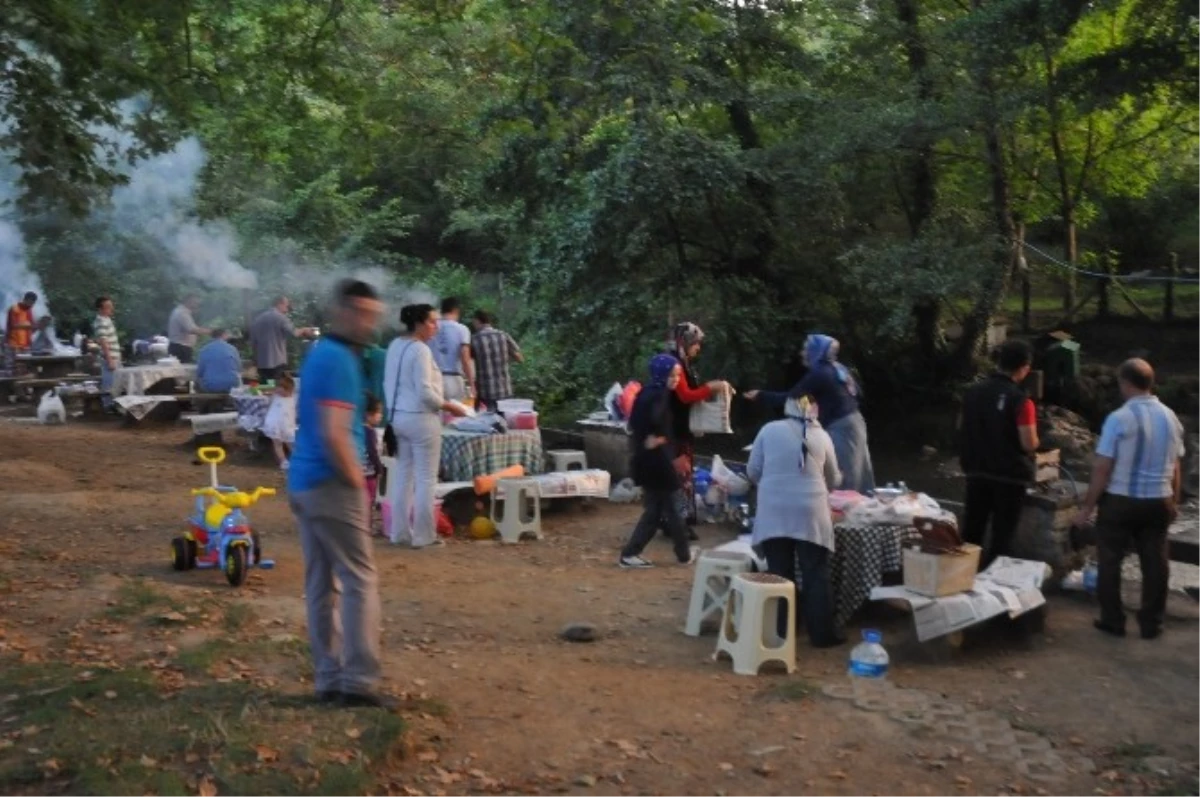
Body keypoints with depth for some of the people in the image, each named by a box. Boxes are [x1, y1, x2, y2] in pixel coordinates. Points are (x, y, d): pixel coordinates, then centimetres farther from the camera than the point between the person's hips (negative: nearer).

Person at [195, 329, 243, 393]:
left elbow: (199, 373, 0)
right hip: (230, 386, 0)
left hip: (210, 387, 0)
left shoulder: (204, 350, 0)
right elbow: (239, 369, 12)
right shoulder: (232, 348, 3)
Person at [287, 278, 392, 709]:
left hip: (303, 481, 10)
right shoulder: (340, 360, -16)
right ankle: (359, 680, -2)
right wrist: (357, 481, -13)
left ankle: (329, 678, 16)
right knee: (360, 580, -4)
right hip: (331, 485, -10)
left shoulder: (319, 353, 15)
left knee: (320, 584, 10)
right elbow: (334, 436, -24)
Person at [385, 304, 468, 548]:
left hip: (398, 416, 9)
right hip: (420, 418, -9)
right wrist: (450, 407, -10)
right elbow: (424, 391, -21)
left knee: (403, 475, 14)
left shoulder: (395, 345, 9)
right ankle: (423, 536, 4)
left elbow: (388, 382, 16)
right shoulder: (420, 349, -17)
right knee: (426, 478, 0)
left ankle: (400, 532, 19)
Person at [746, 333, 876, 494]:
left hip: (840, 429, -9)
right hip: (854, 423, 9)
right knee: (857, 478, 15)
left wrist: (760, 395, -9)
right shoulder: (840, 369, 11)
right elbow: (859, 394, 18)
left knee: (841, 481, -4)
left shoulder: (818, 375, -15)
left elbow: (790, 398, -16)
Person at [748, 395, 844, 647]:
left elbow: (753, 472, 9)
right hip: (811, 513, 0)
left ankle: (782, 632, 15)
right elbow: (834, 479, 19)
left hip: (774, 513, 1)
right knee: (816, 575, 7)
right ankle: (822, 634, 10)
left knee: (780, 574, 8)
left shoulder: (769, 430, 5)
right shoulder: (821, 435, 8)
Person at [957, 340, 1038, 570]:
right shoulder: (1020, 400, -17)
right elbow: (1029, 444, -18)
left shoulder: (973, 391, 2)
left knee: (972, 531, 14)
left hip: (977, 472, 5)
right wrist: (1033, 440, 2)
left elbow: (962, 427, 15)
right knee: (1002, 536, 5)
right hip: (1009, 475, -5)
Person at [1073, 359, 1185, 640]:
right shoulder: (1171, 418, 2)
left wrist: (1087, 506, -7)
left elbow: (1102, 468, -15)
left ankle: (1113, 621, 15)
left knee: (1110, 561, 9)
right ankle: (1151, 624, 20)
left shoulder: (1119, 418, -15)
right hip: (1158, 501, 5)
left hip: (1120, 501, -5)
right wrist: (1175, 501, 23)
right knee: (1155, 563, 12)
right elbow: (1176, 466, 10)